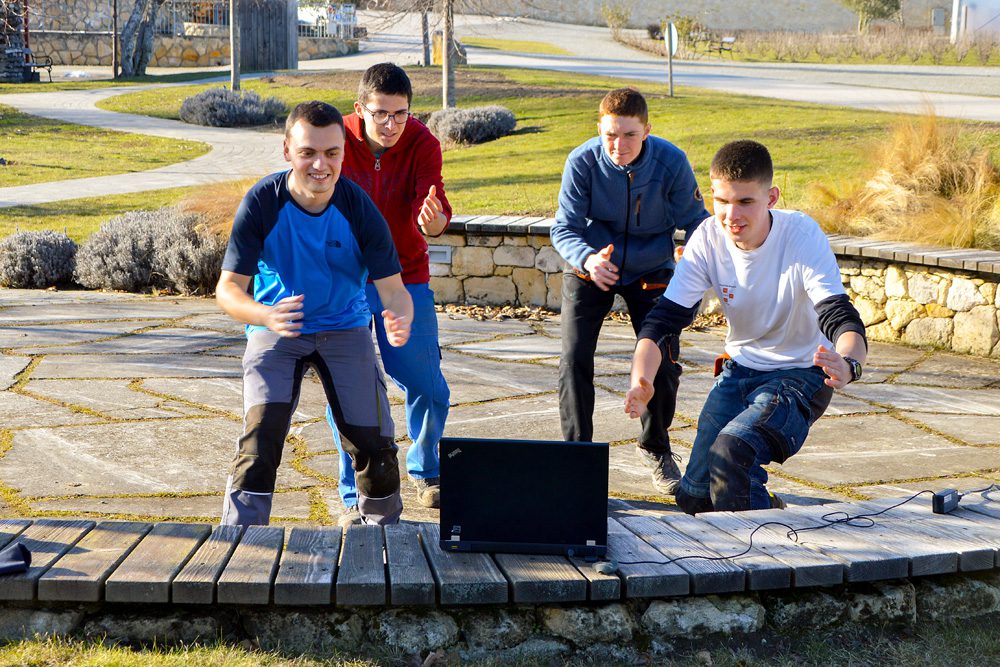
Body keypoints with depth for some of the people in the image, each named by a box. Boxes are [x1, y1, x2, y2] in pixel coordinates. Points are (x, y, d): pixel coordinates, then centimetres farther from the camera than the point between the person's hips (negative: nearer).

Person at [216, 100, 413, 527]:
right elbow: (228, 288, -18)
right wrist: (265, 315, -41)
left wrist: (400, 321, -38)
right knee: (261, 431, -22)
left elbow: (392, 288, -13)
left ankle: (385, 532, 24)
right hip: (275, 331, -1)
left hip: (345, 328, 1)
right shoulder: (263, 203, -18)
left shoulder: (359, 209, -15)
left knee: (374, 441, -3)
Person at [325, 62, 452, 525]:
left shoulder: (422, 143, -12)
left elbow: (433, 205, -26)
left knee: (427, 386, 3)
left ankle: (425, 473, 30)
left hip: (406, 278, 1)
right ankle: (355, 496, 10)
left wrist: (433, 221, -49)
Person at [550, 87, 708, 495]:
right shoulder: (582, 162, -23)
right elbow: (565, 228, -20)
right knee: (575, 360, -14)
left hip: (651, 271, 1)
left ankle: (655, 448, 24)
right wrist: (587, 259, -41)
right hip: (590, 270, -1)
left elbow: (695, 220, -10)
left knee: (665, 364, -3)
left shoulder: (671, 162, -22)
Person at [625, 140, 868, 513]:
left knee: (731, 448, -32)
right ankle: (766, 509, 26)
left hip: (801, 374, -5)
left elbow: (842, 319, -33)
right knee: (695, 498, -4)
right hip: (740, 369, 5)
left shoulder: (802, 236, -24)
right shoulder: (708, 240, -13)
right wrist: (641, 380, -34)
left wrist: (847, 364, -58)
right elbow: (663, 319, -14)